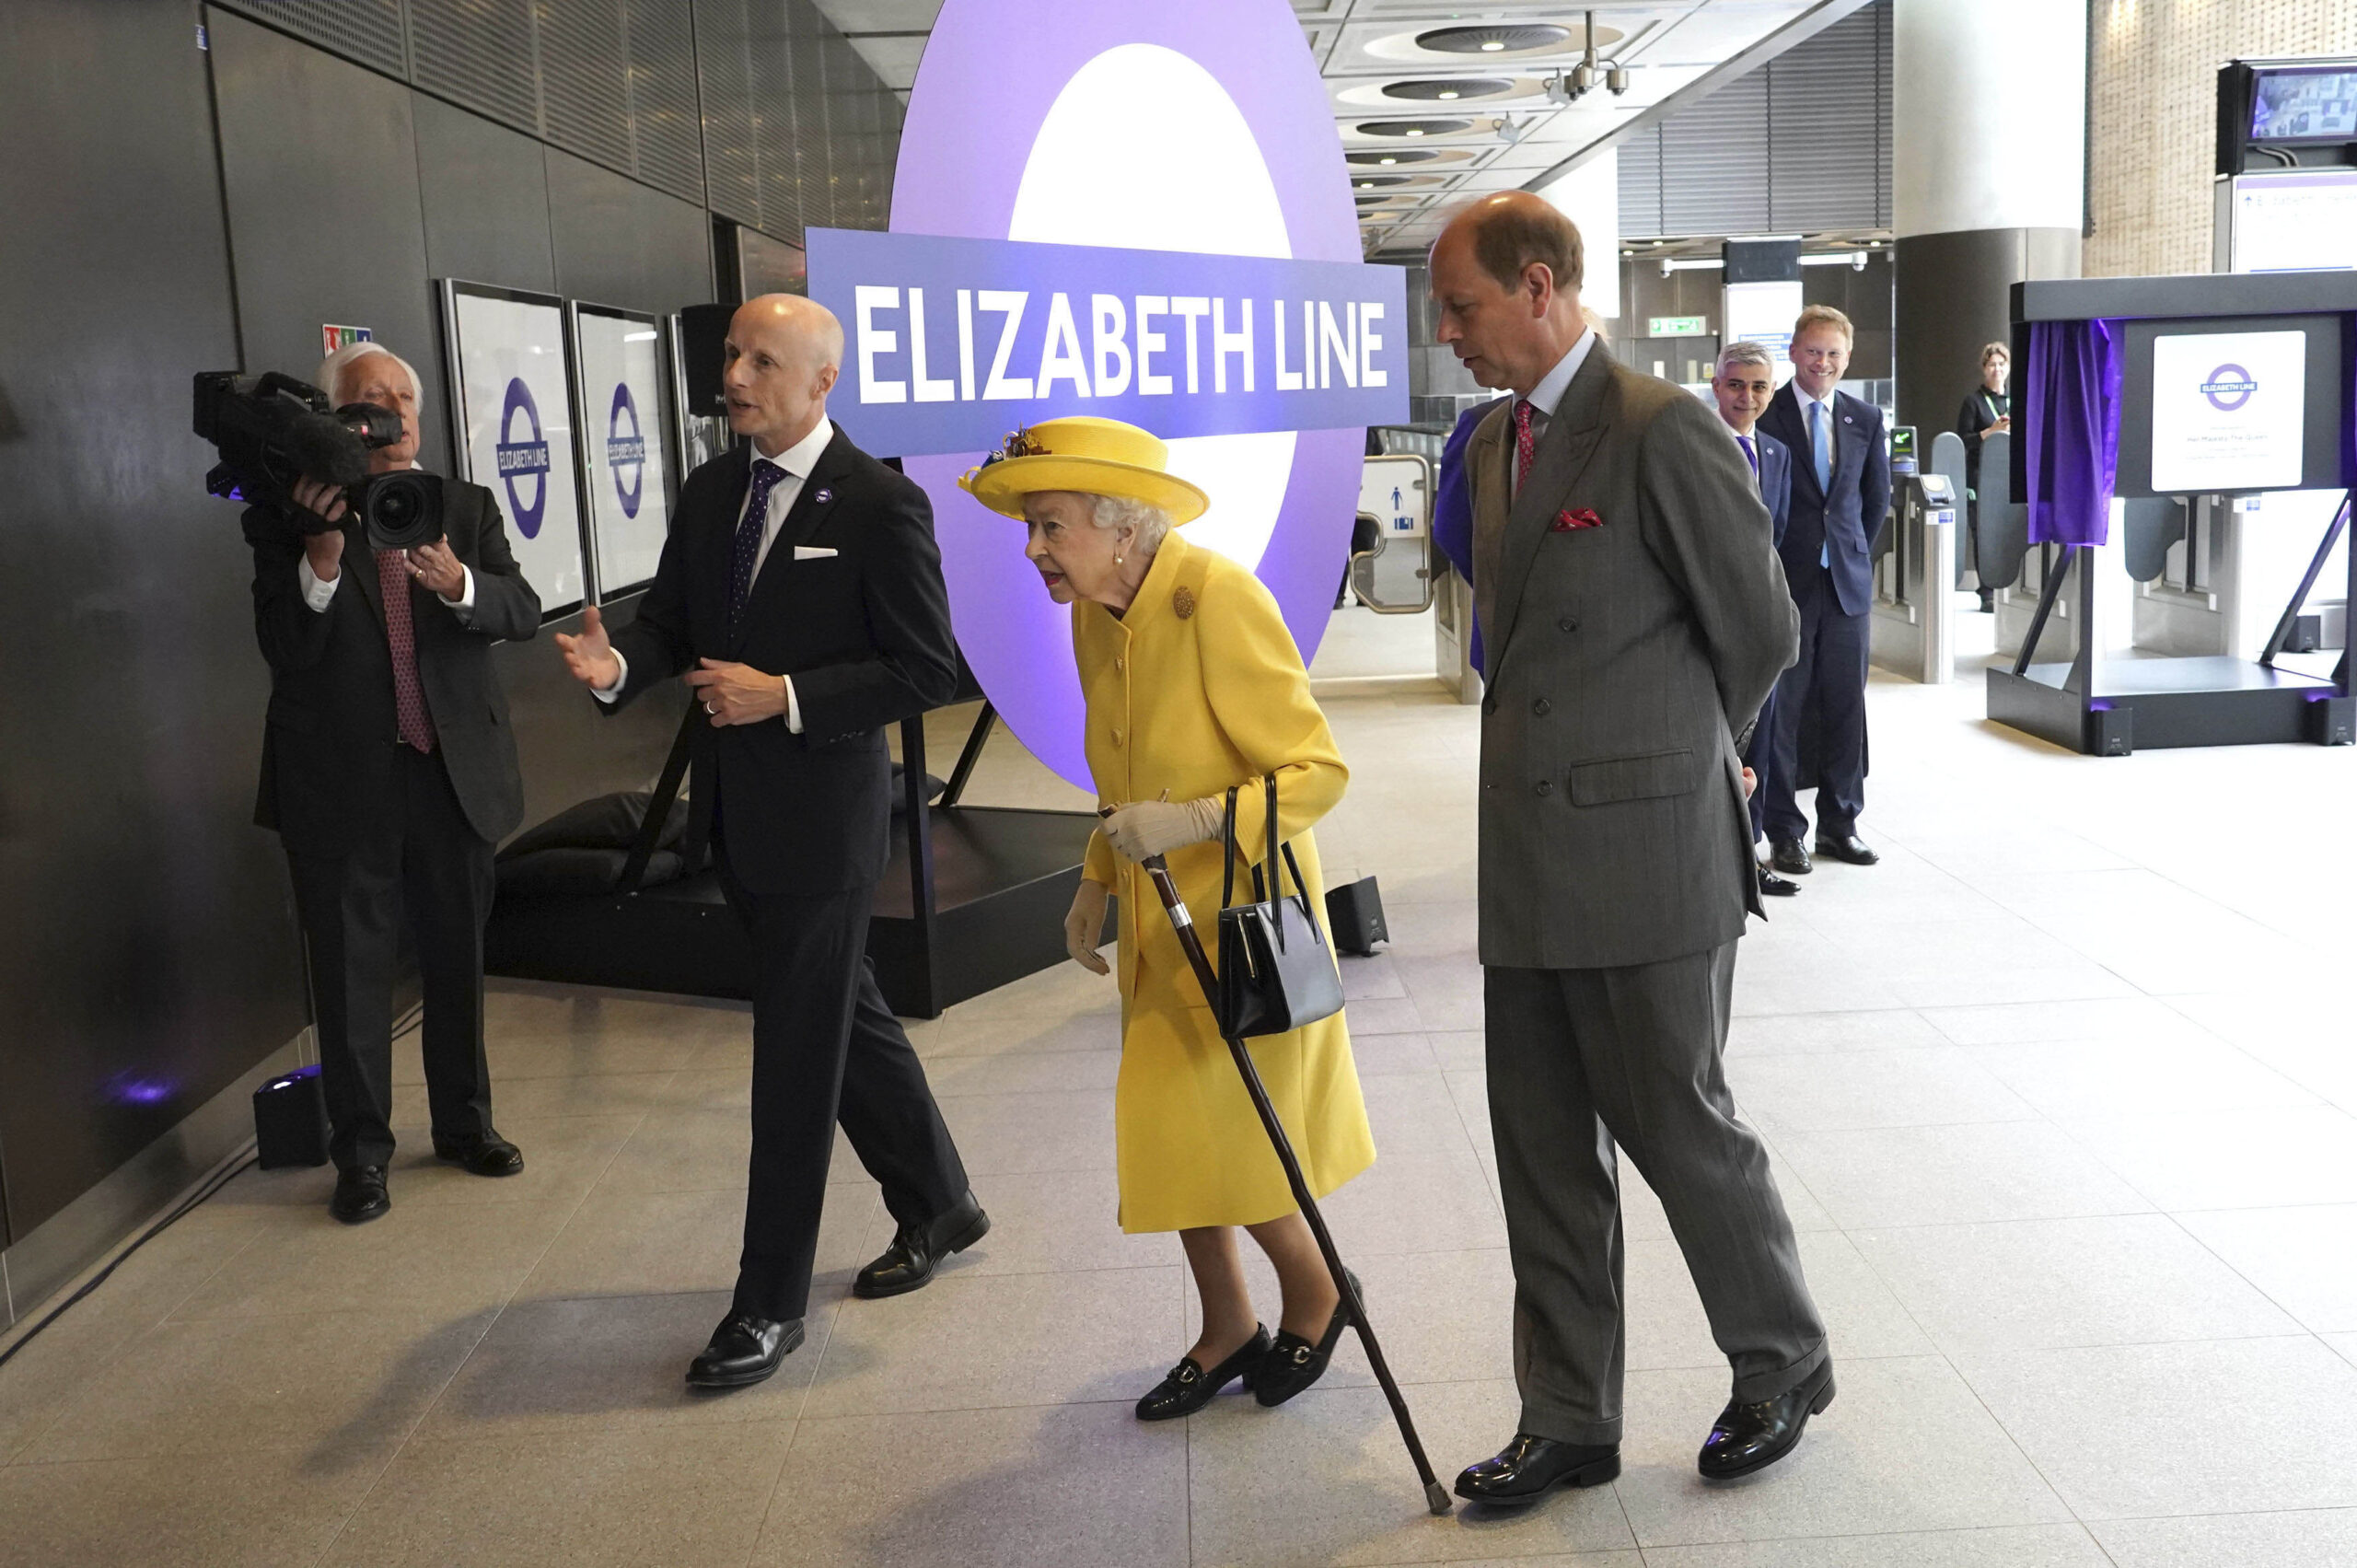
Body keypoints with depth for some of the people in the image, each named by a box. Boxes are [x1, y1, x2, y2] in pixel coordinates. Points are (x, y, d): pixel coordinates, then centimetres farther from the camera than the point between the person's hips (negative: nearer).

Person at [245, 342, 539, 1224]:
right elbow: (283, 650, -13)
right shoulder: (288, 522, -4)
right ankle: (360, 1152, 19)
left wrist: (456, 581, -27)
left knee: (457, 960, 15)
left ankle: (464, 1124, 32)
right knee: (352, 975, 5)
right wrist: (323, 554, -26)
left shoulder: (466, 508, 5)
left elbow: (522, 613, -7)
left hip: (455, 776, 3)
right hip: (340, 786, -3)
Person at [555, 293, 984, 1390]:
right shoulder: (710, 491, 7)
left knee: (797, 1061, 1)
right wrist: (618, 665, -13)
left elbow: (926, 672, -14)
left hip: (821, 815, -7)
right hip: (735, 808, 7)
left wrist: (784, 696, -22)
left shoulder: (880, 505, -13)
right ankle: (937, 1206, 39)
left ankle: (772, 1302, 14)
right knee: (846, 1017, 20)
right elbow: (670, 620, 10)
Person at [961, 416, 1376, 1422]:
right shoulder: (1093, 615, 3)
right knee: (1169, 1136, 12)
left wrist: (1194, 822, -31)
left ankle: (1315, 1292, 25)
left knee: (1221, 1137, -3)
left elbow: (1318, 770, -21)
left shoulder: (1217, 600, -22)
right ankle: (1227, 1331, 31)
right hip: (1160, 922, 8)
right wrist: (1097, 880, 8)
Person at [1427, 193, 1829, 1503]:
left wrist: (1679, 760, 8)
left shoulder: (1662, 430, -13)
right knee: (1544, 1151, 12)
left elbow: (1761, 633, -6)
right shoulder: (1498, 439, 12)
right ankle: (1571, 1422, 26)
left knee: (1679, 1124, 7)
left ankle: (1785, 1366, 32)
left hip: (1640, 857, -7)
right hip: (1526, 865, 8)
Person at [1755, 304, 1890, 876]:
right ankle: (1784, 831, 8)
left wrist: (1857, 552, 15)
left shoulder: (1866, 418, 10)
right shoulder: (1763, 415, -4)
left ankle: (1839, 823, 19)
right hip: (1785, 582, -4)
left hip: (1847, 582, 4)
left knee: (1845, 705, 8)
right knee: (1780, 707, -1)